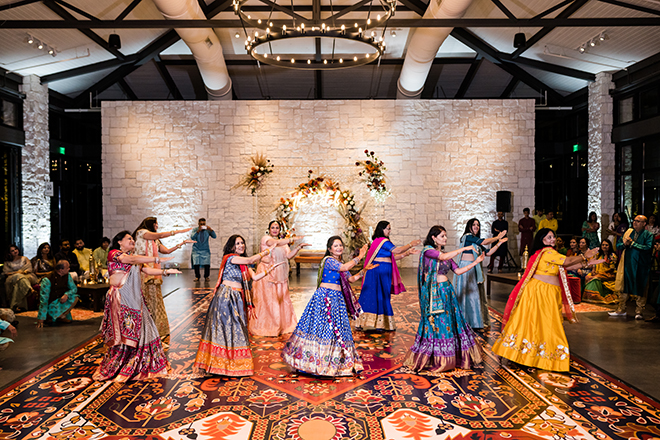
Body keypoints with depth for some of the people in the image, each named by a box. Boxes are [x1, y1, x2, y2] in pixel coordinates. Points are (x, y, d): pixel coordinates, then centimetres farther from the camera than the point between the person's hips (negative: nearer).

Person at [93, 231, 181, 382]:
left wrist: (165, 272, -4)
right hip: (120, 298, -7)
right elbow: (133, 259, -18)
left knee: (140, 329, 6)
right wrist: (157, 259, -23)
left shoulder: (134, 258, 20)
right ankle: (116, 369, 4)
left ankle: (138, 367, 16)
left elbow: (147, 270, 11)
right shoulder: (113, 254, -2)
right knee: (124, 332, -8)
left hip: (135, 298, 7)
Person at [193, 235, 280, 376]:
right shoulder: (230, 257, -8)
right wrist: (268, 250, -15)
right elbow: (251, 260, -19)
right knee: (223, 328, -4)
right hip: (226, 296, -7)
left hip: (238, 298, 7)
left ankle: (236, 363, 15)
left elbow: (255, 277, 6)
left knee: (236, 329, 8)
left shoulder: (243, 263, 16)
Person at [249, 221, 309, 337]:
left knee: (281, 298, 6)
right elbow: (275, 243, -25)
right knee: (266, 298, -3)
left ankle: (282, 325, 15)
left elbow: (289, 255, 3)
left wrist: (299, 247, -7)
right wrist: (292, 239, -28)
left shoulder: (283, 242, 16)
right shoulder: (265, 238, -3)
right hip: (267, 273, -6)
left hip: (280, 274, 6)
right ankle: (264, 326, 7)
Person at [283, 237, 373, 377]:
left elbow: (351, 278, 19)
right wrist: (359, 257, -18)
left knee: (337, 329, 10)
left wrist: (364, 270, 9)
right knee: (322, 326, -7)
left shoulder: (339, 263, 17)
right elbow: (345, 268, -25)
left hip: (337, 299, 9)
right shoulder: (329, 260, -10)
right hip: (325, 297, -9)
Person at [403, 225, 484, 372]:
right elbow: (443, 257, -25)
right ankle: (434, 360, 13)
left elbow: (458, 270, 9)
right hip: (434, 292, -7)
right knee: (436, 323, -1)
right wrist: (463, 248, -21)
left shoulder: (445, 253, 13)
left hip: (447, 291, 7)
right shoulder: (427, 250, -8)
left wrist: (475, 262, 3)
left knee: (452, 321, 9)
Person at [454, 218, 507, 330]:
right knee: (467, 293, -4)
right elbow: (483, 242, -18)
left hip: (475, 269, 8)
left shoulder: (476, 240, 17)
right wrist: (497, 237, -6)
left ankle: (476, 320, 17)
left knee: (475, 293, 9)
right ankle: (466, 321, 4)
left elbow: (488, 253, 13)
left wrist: (499, 243, 10)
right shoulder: (467, 236, -8)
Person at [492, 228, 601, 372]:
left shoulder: (549, 253, 17)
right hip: (540, 291, -9)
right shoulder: (547, 252, -13)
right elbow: (567, 261, -15)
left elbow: (565, 267, 16)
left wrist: (586, 263, 13)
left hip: (549, 293, 9)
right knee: (544, 323, -2)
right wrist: (584, 257, -1)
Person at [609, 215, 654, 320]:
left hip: (640, 266, -5)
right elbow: (618, 245, 15)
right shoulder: (629, 231, 12)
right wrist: (624, 244, -7)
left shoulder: (648, 235, -3)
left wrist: (632, 243, -16)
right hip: (627, 264, 5)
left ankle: (639, 312, 11)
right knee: (624, 288, 11)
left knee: (639, 290, 1)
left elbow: (648, 248, -19)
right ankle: (621, 310, 20)